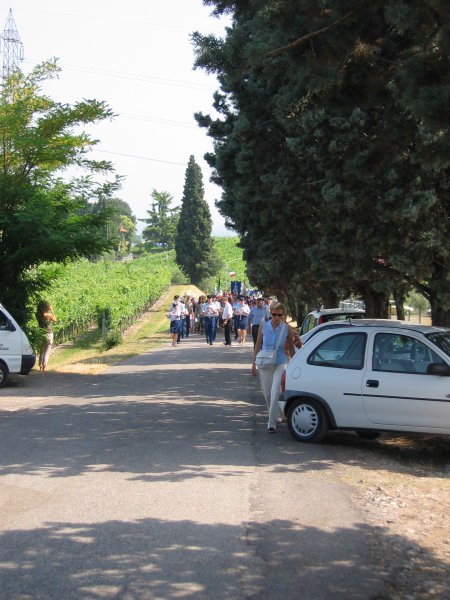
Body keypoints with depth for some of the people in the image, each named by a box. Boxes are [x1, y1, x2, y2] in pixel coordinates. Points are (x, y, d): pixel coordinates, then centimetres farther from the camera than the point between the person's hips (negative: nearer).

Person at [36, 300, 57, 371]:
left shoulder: (37, 314, -7)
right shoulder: (49, 315, -17)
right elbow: (55, 320, 2)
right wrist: (52, 311, 2)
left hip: (41, 334, 4)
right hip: (48, 334, -4)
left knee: (41, 352, 18)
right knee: (47, 352, 0)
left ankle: (40, 367, 20)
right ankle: (44, 368, -7)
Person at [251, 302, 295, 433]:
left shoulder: (287, 329, -4)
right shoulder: (263, 327, -1)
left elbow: (291, 348, 6)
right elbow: (258, 345, 8)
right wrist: (254, 363, 7)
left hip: (281, 363, -2)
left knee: (275, 392, -13)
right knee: (267, 393, 11)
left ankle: (272, 423, -8)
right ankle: (275, 416, 35)